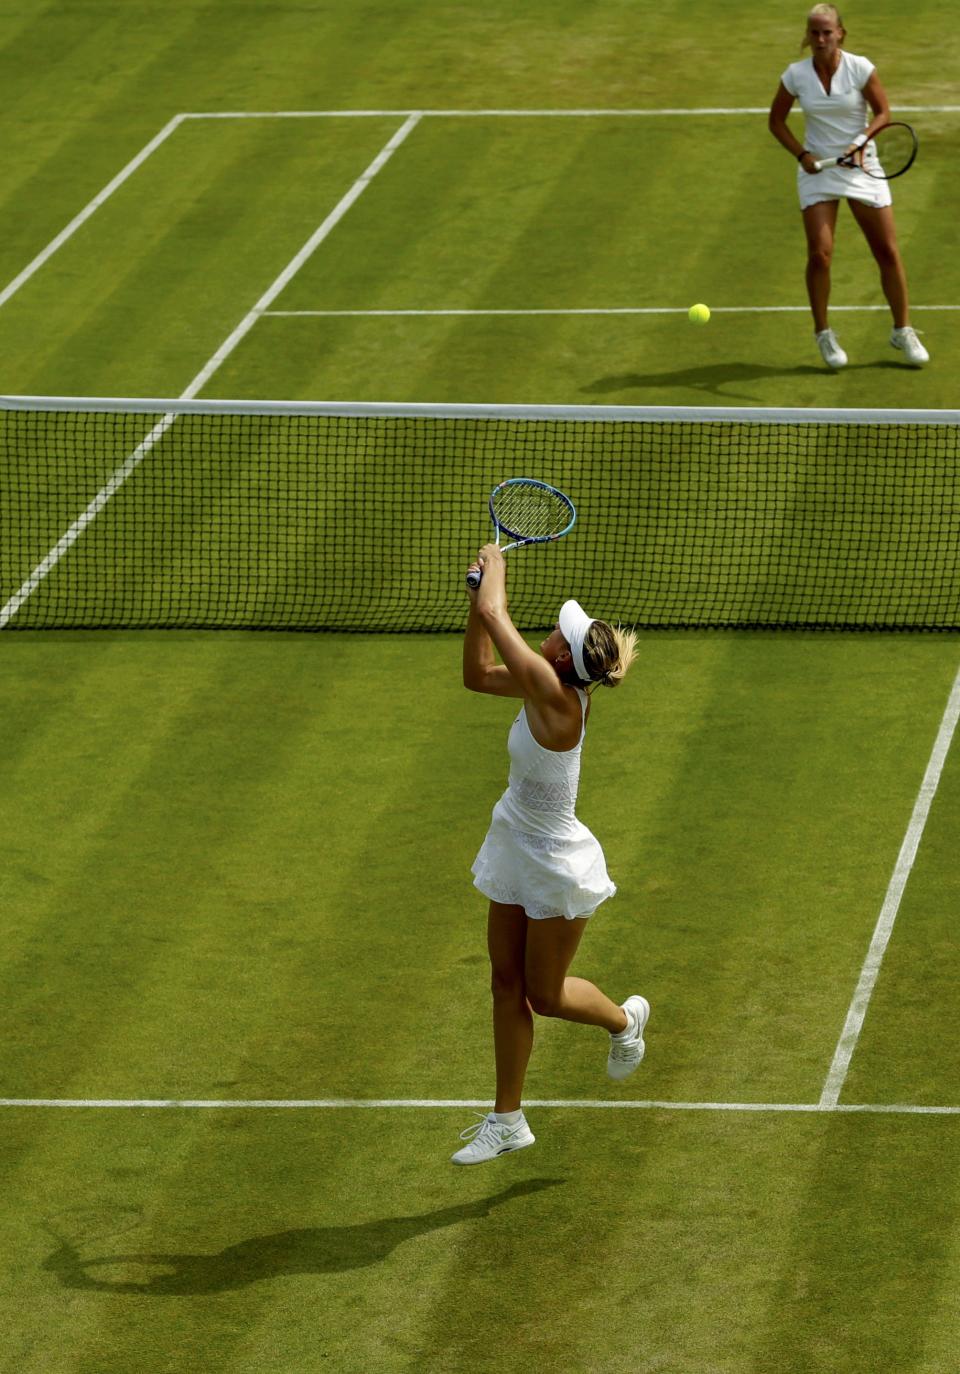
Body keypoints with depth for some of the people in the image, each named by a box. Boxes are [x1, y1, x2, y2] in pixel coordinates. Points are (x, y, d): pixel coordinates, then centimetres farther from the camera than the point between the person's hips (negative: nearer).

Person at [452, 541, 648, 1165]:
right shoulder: (545, 689, -8)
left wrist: (495, 567, -14)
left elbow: (496, 616, -32)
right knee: (507, 984, 12)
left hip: (556, 868, -8)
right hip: (518, 856, 8)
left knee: (544, 995, 10)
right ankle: (507, 1120, 21)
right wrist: (480, 594, -1)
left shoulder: (558, 702, -32)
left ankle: (624, 1020, 40)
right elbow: (479, 674, 8)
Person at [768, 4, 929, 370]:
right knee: (819, 253, -11)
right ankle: (823, 334, 5)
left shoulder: (860, 68, -10)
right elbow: (776, 120, 6)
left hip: (861, 166, 0)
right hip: (817, 169, 0)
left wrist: (863, 139, -20)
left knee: (888, 251, 0)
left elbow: (883, 112, -2)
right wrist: (801, 154, -8)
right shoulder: (796, 75, -6)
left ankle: (903, 330, 15)